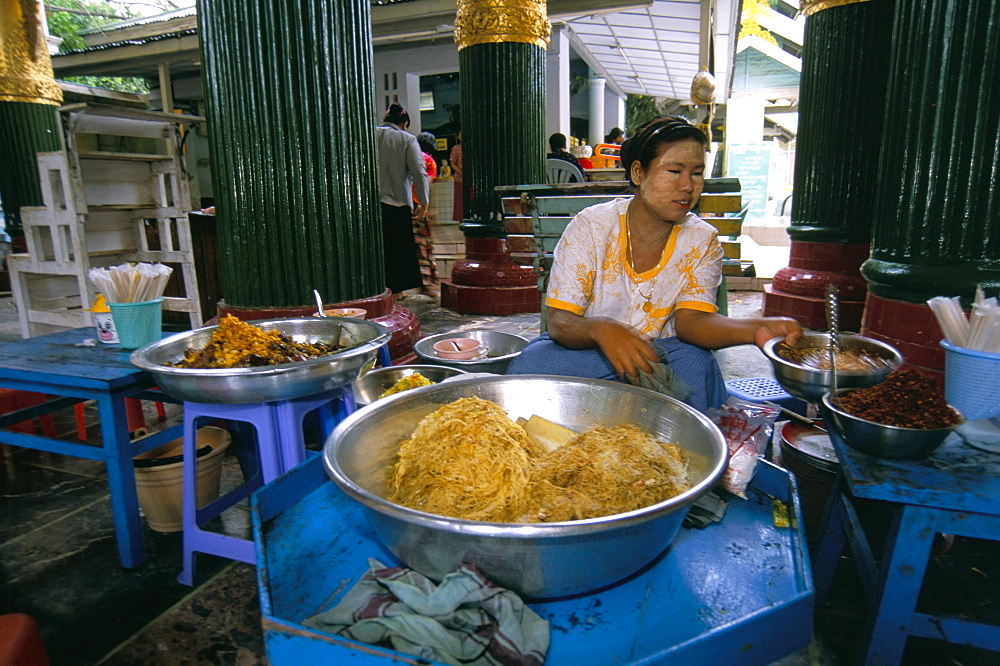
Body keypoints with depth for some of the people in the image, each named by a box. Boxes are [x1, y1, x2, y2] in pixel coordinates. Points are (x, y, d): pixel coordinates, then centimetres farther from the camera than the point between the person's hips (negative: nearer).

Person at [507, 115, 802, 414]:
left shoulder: (702, 241, -3)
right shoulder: (590, 227, -11)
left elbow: (689, 320, -16)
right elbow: (558, 321, -17)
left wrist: (756, 329, -37)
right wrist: (600, 329, -41)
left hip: (664, 351, 2)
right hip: (585, 347, -1)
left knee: (697, 366, -32)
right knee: (532, 364, -31)